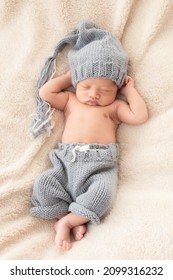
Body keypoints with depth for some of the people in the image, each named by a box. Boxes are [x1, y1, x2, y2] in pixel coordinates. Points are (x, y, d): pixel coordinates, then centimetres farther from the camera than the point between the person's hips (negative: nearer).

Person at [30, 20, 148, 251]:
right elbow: (45, 93, 19)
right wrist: (68, 76, 25)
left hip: (100, 165, -2)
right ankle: (75, 220, -17)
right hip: (66, 162, 3)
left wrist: (130, 90, 15)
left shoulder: (114, 107, 16)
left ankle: (66, 220, -19)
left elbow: (140, 116, 4)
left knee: (104, 192, -33)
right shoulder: (70, 101, 24)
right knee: (43, 184, -23)